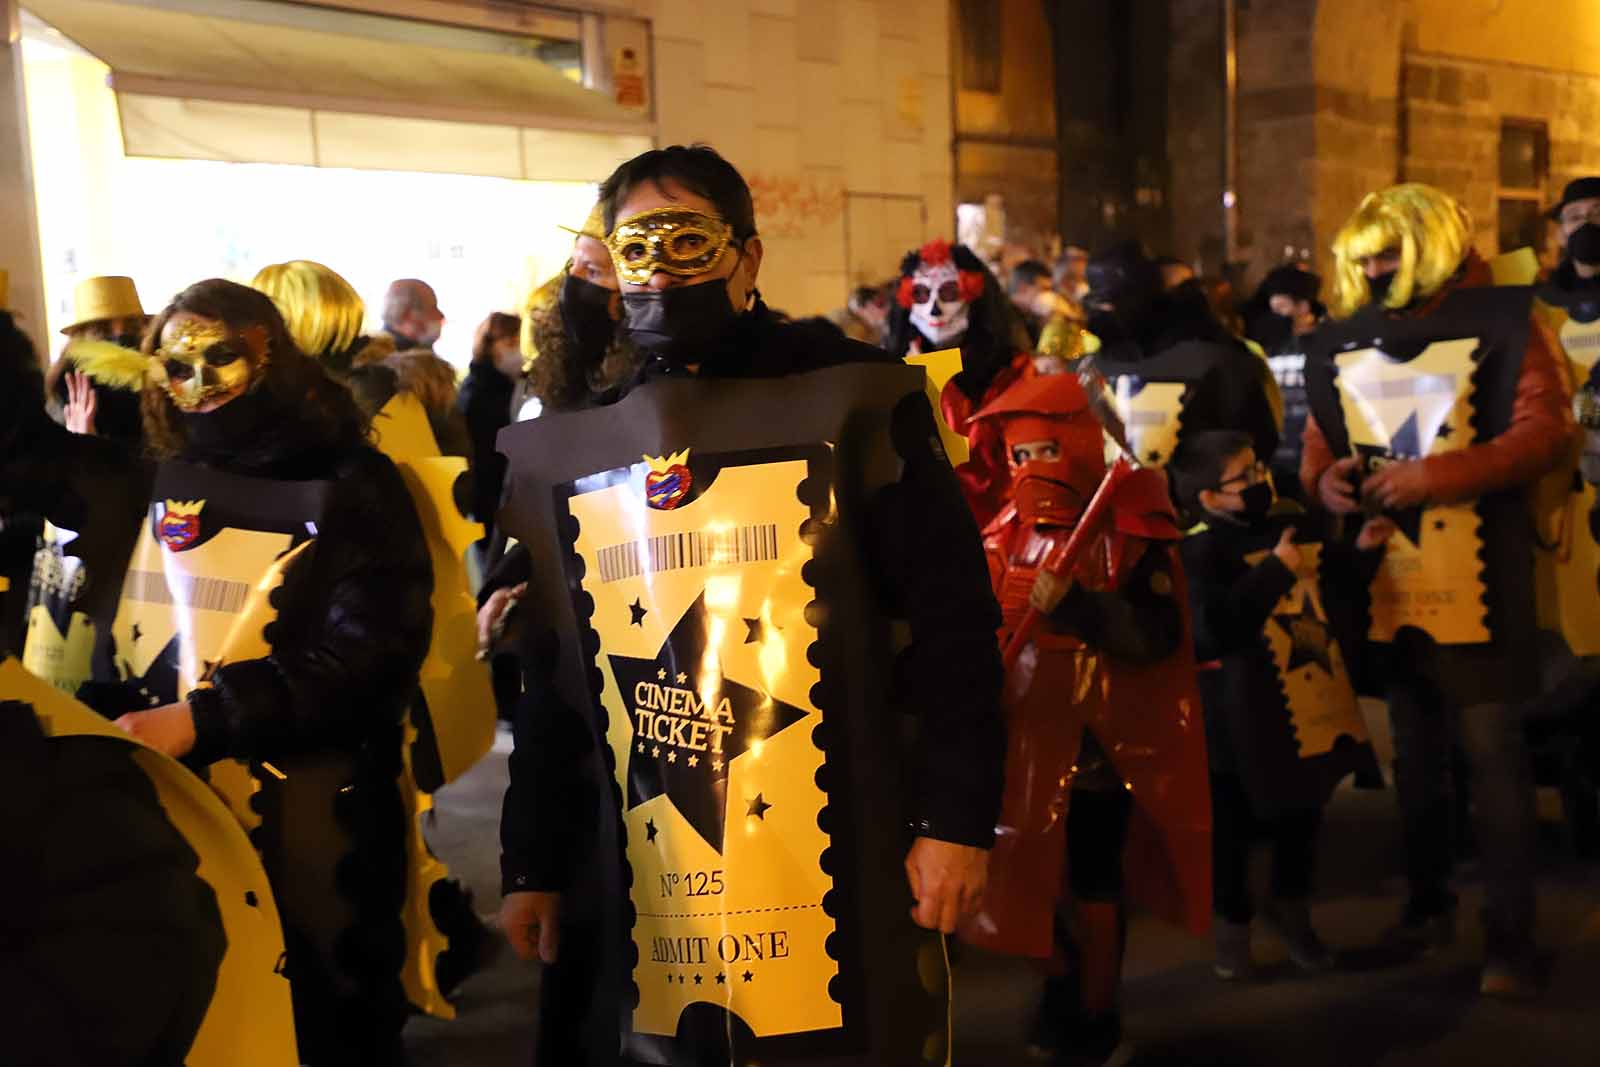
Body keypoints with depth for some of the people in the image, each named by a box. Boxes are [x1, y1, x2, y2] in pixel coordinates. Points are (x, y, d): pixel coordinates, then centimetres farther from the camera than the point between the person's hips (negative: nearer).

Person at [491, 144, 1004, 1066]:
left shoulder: (850, 401, -5)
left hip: (841, 865, -3)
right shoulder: (566, 445, 6)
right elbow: (553, 673, 10)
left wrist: (957, 817, -12)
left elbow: (951, 620, -7)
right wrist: (533, 863, 11)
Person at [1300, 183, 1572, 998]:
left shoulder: (1498, 323, -3)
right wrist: (1325, 480, -7)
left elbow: (1544, 428, -13)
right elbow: (1319, 444, 16)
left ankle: (1508, 936, 4)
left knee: (1492, 754, -4)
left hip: (1475, 585, -5)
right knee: (1414, 754, 16)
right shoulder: (1342, 345, 11)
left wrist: (1434, 474, -23)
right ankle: (1428, 901, 30)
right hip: (1386, 586, 5)